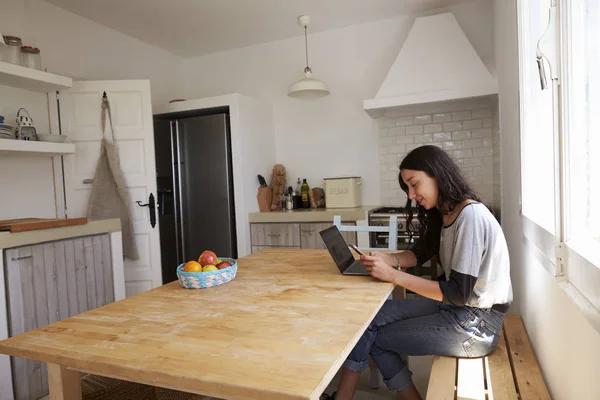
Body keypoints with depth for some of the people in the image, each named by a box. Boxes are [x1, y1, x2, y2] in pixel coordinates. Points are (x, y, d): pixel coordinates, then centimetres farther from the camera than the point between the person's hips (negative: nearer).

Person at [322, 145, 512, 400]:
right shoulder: (444, 214, 7)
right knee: (369, 316, -4)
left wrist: (394, 276, -23)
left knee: (372, 335, -6)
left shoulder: (471, 216, -21)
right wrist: (388, 260, -5)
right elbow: (421, 253, 16)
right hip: (456, 306, 8)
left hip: (476, 323, -8)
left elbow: (460, 293, -23)